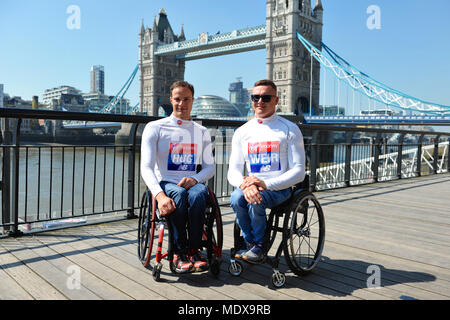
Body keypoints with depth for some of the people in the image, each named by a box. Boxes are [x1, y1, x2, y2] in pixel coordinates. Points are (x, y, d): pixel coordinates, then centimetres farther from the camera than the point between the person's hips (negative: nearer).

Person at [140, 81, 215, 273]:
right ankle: (179, 251, -22)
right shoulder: (155, 128, 4)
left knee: (198, 193, -34)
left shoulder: (202, 132, 15)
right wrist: (160, 195, -26)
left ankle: (194, 248, -21)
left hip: (191, 183, 2)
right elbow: (146, 167, -7)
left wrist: (195, 179, -15)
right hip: (165, 184, -2)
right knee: (179, 194, -36)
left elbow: (210, 167, 11)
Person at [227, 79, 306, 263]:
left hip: (279, 188, -3)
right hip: (250, 185, 3)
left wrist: (266, 184, -21)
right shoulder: (242, 132, 11)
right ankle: (249, 243, -4)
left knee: (256, 200, -32)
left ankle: (258, 246, -5)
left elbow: (298, 172, -6)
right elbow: (233, 171, 5)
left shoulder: (290, 129, 1)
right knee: (236, 198, -29)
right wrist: (245, 184, -20)